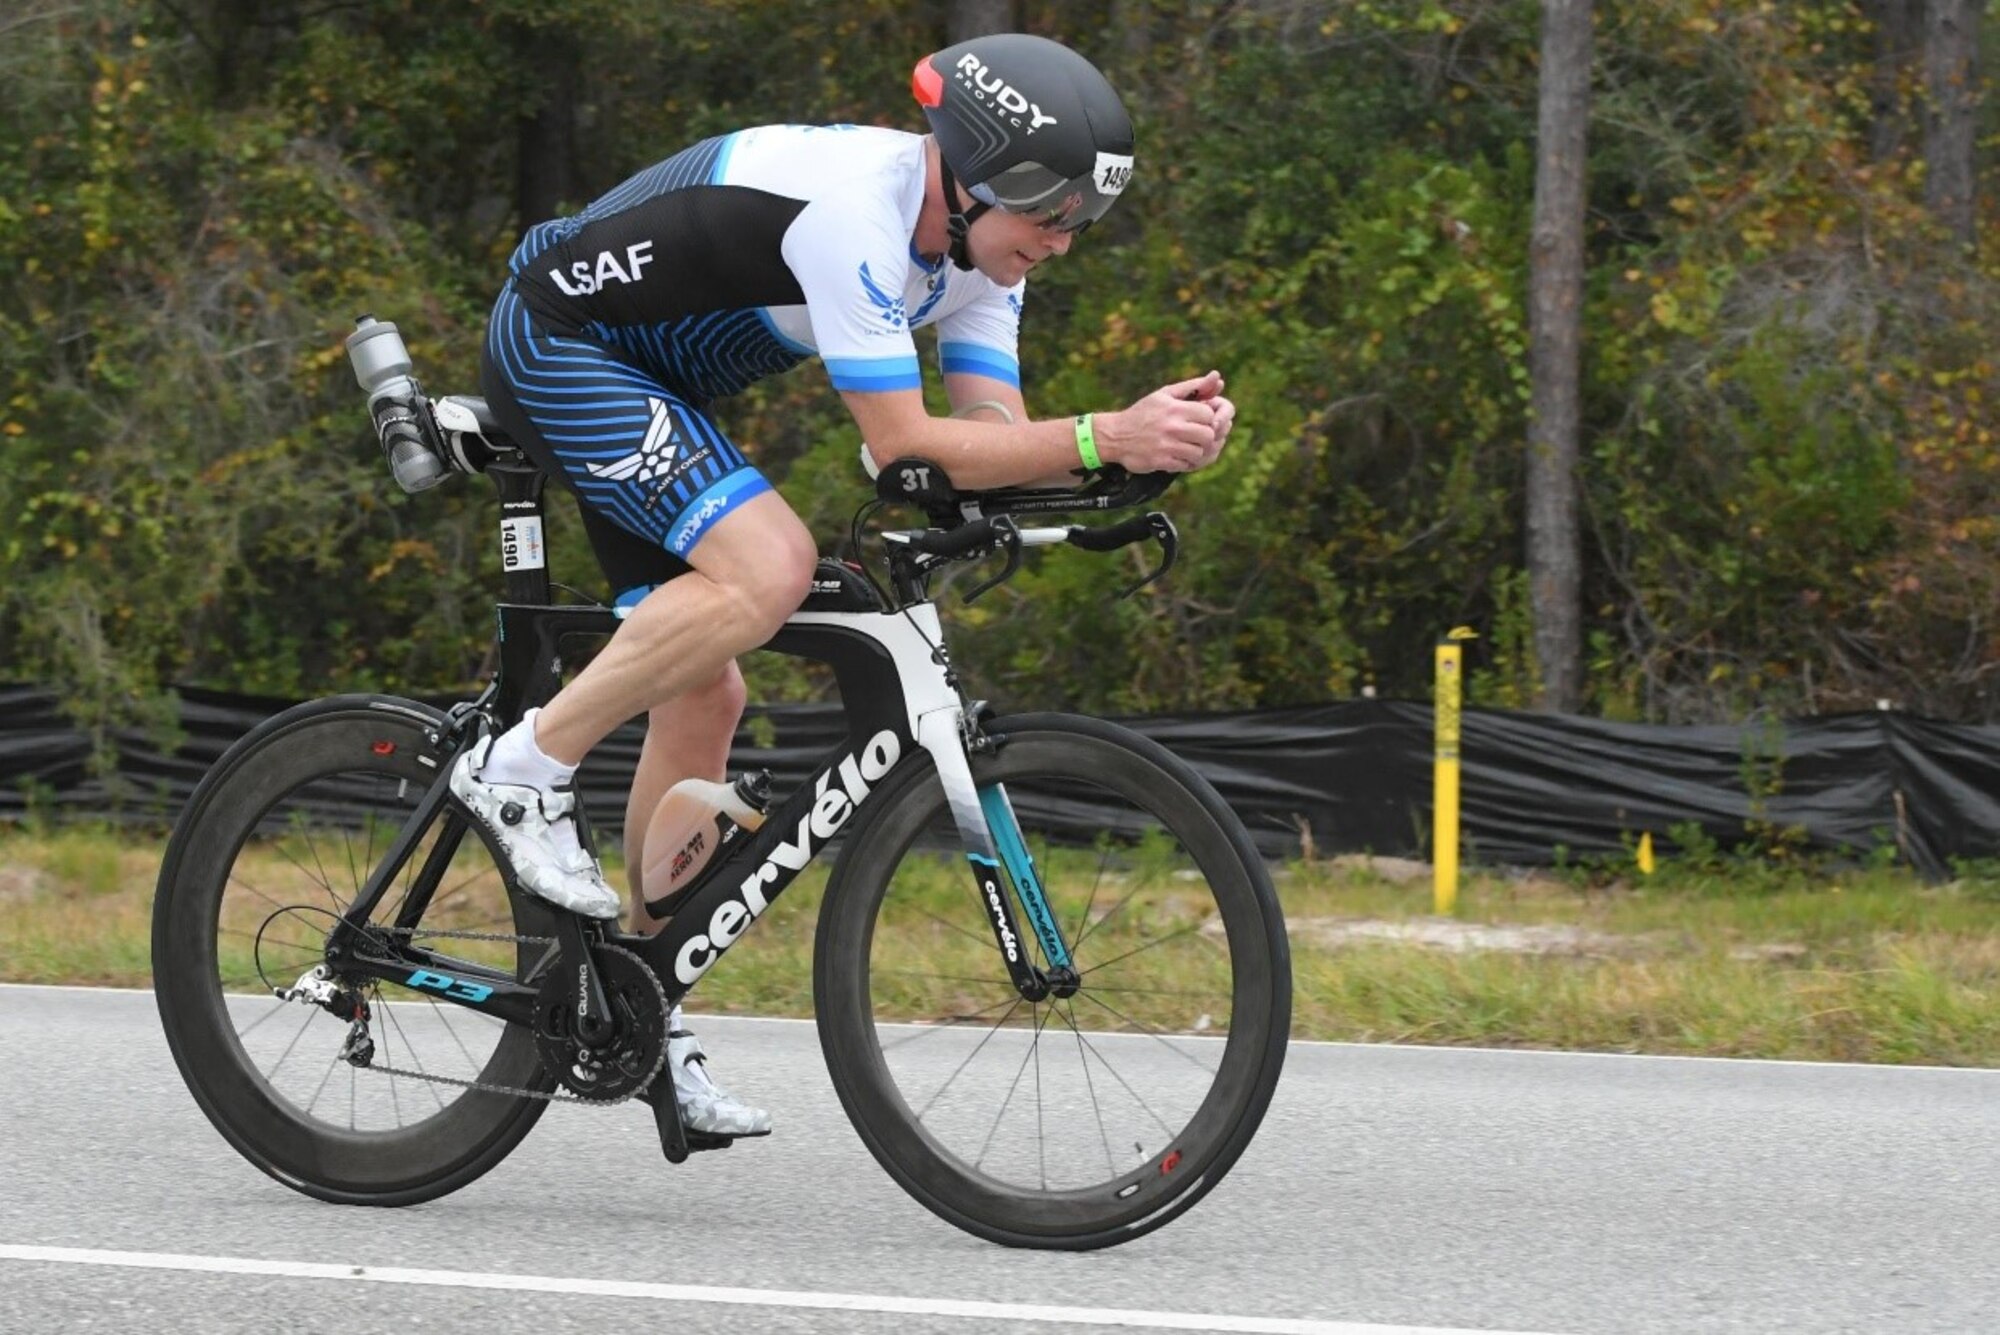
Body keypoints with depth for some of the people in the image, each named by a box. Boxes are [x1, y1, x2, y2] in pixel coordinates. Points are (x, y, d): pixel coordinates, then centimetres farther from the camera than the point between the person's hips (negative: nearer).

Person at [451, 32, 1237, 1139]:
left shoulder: (976, 240, -2)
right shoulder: (851, 208, -31)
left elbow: (997, 433, -7)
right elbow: (903, 445, -32)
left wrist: (1155, 436, -24)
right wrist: (1105, 439, -37)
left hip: (642, 384, 10)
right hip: (554, 347, -10)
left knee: (703, 694, 7)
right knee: (769, 564, -29)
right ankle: (521, 772, -16)